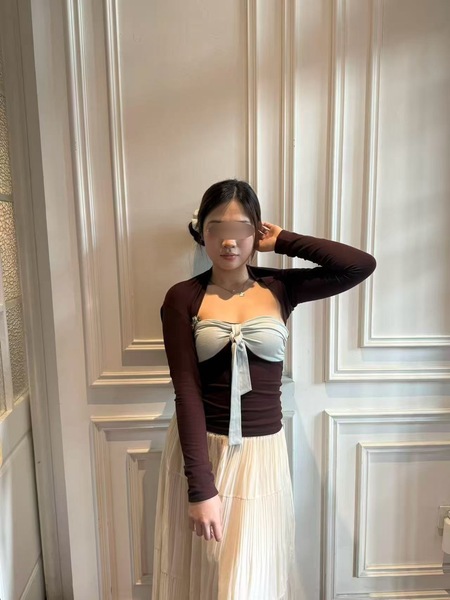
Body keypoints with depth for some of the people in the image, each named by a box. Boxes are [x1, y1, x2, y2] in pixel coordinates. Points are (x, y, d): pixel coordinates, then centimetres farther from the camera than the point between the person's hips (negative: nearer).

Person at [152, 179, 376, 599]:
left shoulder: (280, 288, -2)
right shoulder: (182, 298, -7)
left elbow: (362, 265, -12)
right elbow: (186, 393, -12)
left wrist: (283, 242, -7)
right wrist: (201, 487, -15)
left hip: (262, 452, 1)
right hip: (200, 449, 0)